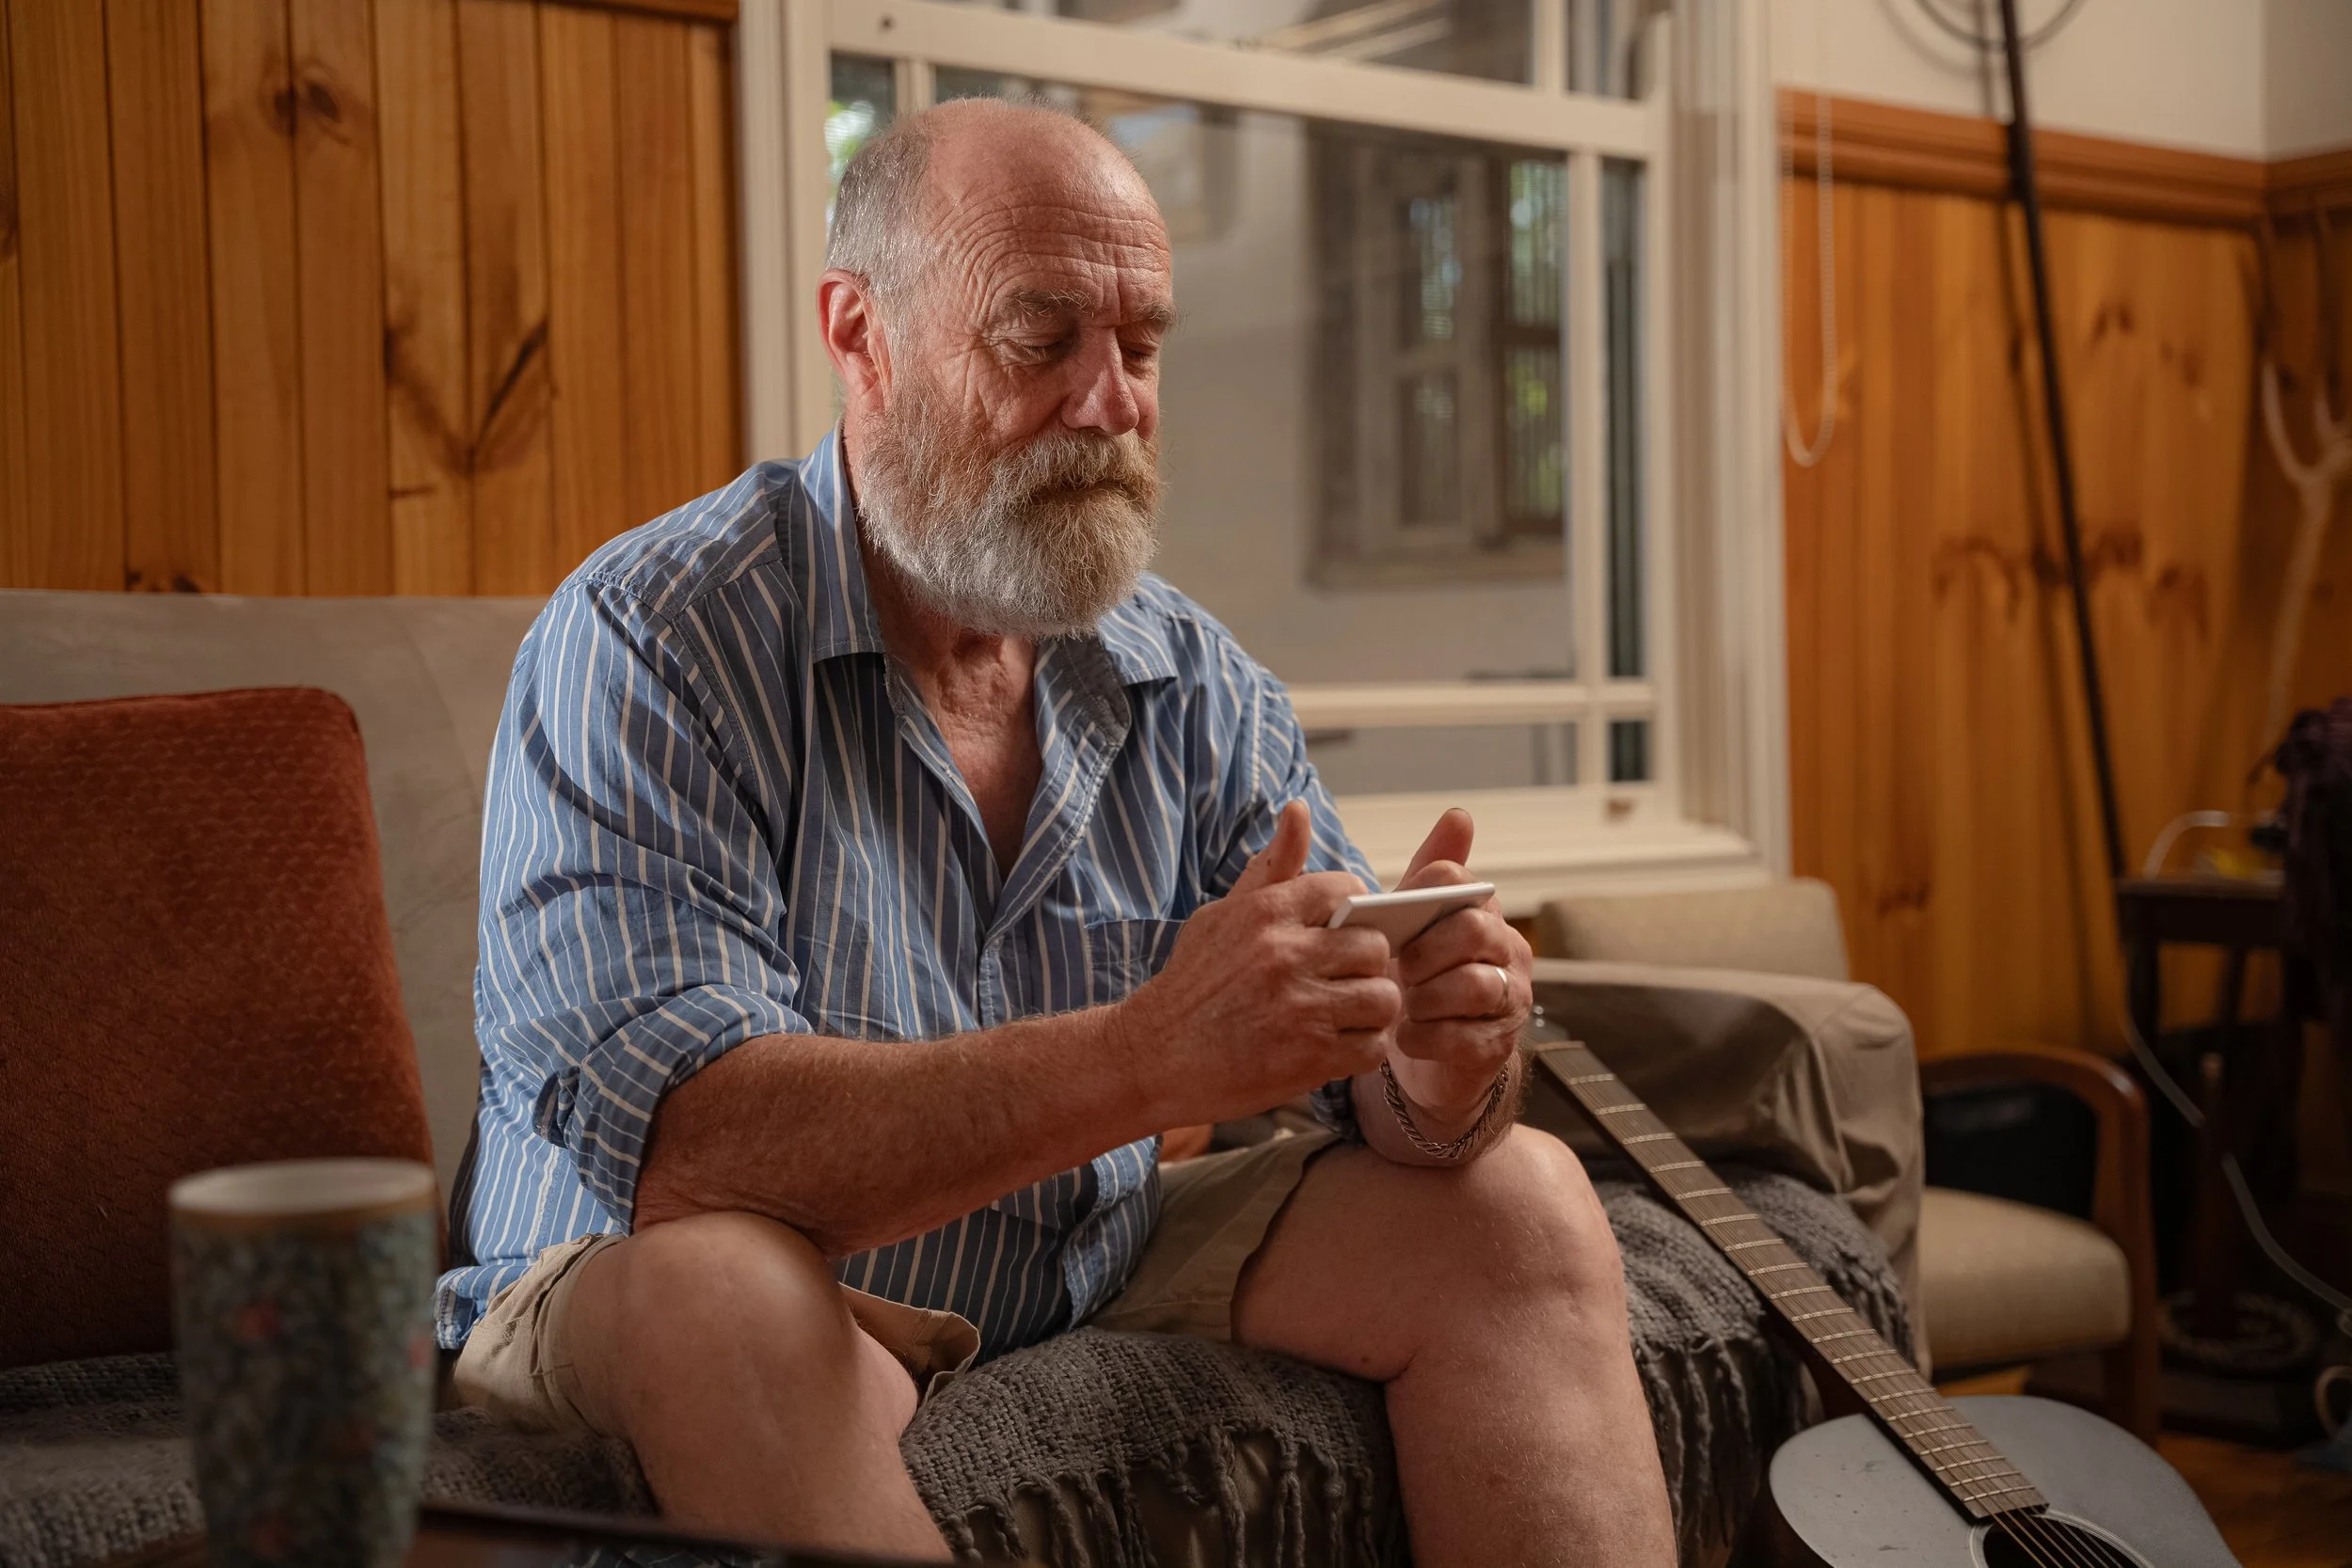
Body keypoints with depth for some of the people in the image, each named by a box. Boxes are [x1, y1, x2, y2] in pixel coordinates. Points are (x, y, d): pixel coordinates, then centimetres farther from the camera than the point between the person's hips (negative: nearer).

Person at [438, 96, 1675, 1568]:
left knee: (1521, 1205, -7)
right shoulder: (651, 643, -18)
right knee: (721, 1287, -38)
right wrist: (1150, 1056, -39)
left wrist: (1437, 1070, -27)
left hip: (1094, 1271, 5)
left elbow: (1395, 1105, -1)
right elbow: (674, 1148, -30)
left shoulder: (1197, 684, 0)